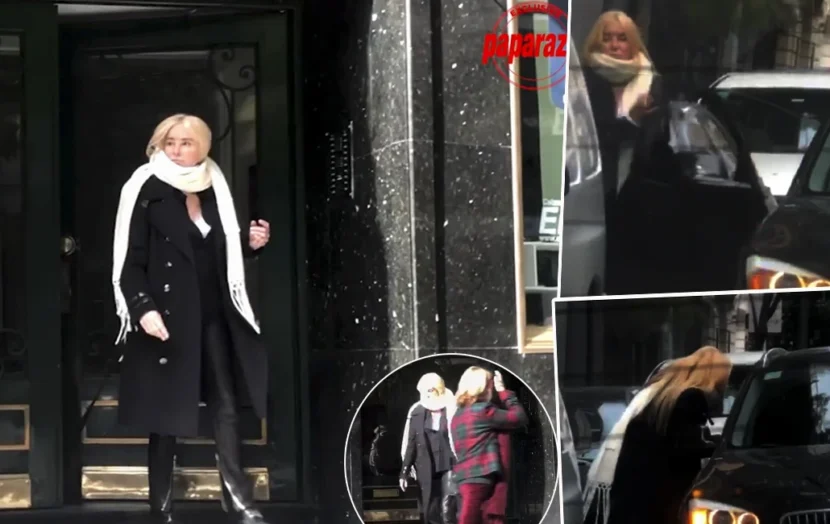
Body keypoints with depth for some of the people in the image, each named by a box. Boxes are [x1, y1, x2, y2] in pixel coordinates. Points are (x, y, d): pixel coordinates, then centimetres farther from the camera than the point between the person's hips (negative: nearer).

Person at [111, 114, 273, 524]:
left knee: (226, 405, 5)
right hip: (167, 316, -5)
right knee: (165, 413, 1)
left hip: (213, 315, 5)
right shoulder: (147, 191, -7)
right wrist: (143, 308, -23)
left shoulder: (212, 190, 10)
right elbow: (130, 260, -11)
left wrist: (250, 243, 0)